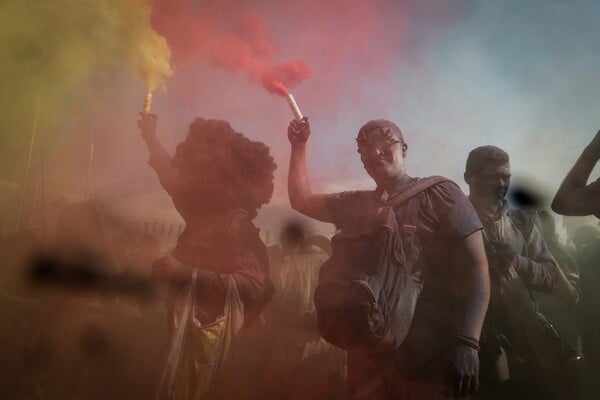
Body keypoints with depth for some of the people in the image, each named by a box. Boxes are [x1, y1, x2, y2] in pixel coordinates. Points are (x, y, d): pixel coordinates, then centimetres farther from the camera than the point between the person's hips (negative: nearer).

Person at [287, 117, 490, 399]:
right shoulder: (356, 204, 15)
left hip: (427, 350, -5)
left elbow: (476, 266, -9)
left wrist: (466, 342, -20)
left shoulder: (437, 192, -3)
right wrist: (299, 146, 16)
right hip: (367, 347, 5)